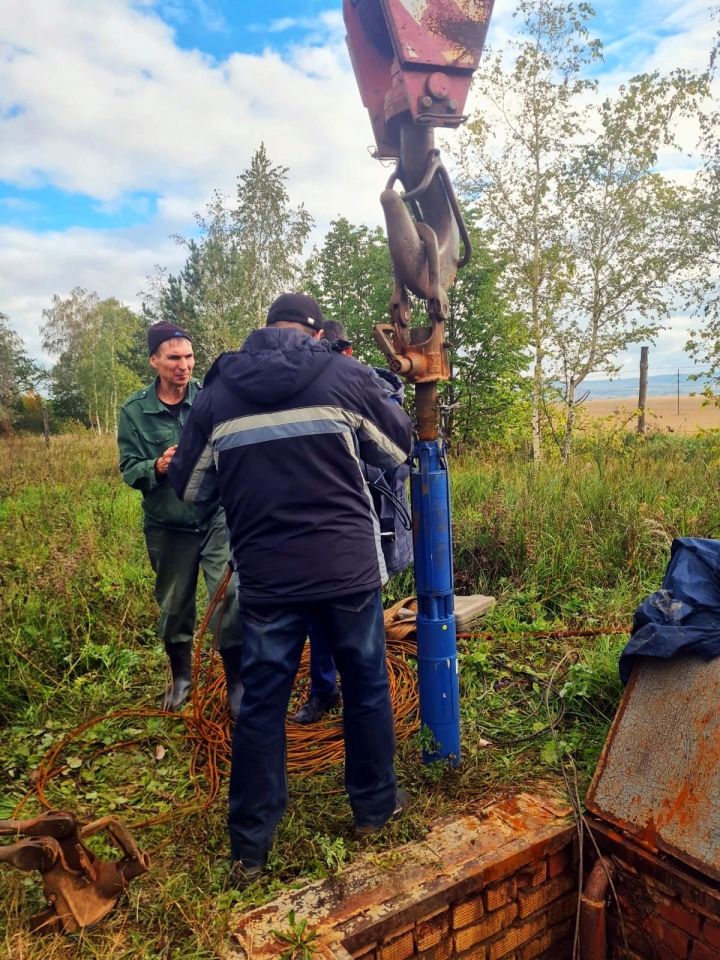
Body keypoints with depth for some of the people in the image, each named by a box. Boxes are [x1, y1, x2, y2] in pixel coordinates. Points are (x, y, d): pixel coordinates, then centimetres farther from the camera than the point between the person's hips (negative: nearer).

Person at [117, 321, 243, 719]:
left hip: (217, 517, -1)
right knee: (173, 606, 16)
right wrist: (156, 467, -24)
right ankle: (181, 677, 40)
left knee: (229, 597, -6)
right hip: (167, 526, 2)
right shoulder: (134, 411, -5)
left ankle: (236, 683, 15)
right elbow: (129, 470, -5)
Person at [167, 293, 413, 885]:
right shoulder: (344, 375, -3)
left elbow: (190, 488, 10)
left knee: (261, 705, 12)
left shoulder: (218, 392, 2)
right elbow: (400, 449, 9)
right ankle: (375, 806, 35)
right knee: (367, 686, 18)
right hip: (349, 567, -1)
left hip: (267, 577, 1)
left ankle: (250, 849, 24)